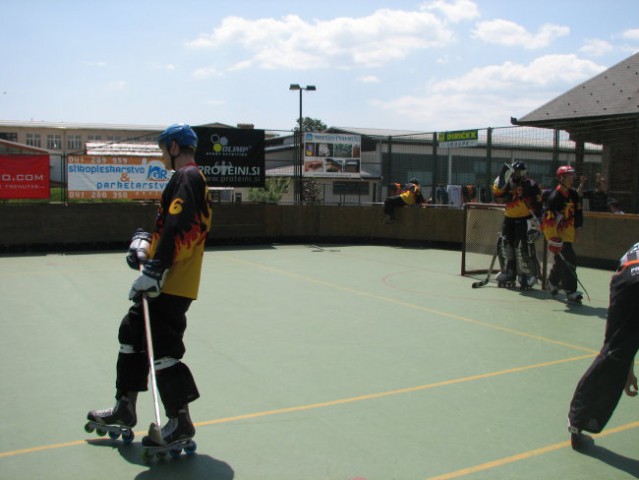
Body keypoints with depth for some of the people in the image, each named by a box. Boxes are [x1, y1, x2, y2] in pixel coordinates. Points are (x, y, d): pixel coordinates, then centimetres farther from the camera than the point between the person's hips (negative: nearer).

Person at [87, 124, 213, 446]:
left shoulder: (186, 177, -12)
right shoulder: (186, 178, 21)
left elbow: (176, 228, -24)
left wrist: (154, 271, -26)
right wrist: (144, 240, 7)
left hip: (173, 284, -11)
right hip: (164, 283, 11)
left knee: (162, 348, -7)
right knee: (133, 333, 18)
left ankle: (180, 422, 3)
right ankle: (125, 407, 29)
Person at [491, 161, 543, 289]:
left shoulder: (531, 186, -6)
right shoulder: (508, 184, 11)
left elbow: (537, 207, -8)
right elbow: (497, 193, -4)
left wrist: (535, 223, -14)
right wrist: (501, 178, -14)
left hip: (524, 221, -6)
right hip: (509, 220, 6)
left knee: (524, 248, -13)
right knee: (505, 245, 6)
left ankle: (528, 276, -2)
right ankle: (508, 274, 18)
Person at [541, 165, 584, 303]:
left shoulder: (573, 194, 5)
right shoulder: (555, 197, -20)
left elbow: (577, 213, 18)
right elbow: (550, 220, -24)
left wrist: (576, 230, 17)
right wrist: (554, 240, -26)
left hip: (567, 232, 8)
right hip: (556, 232, -8)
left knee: (561, 259, 19)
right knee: (569, 260, -14)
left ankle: (552, 282, 42)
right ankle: (570, 292, -10)